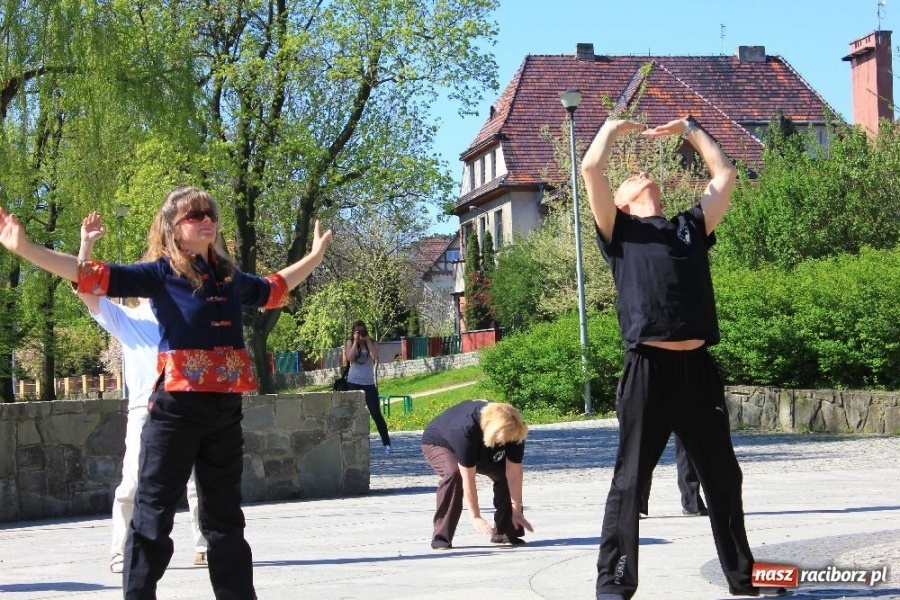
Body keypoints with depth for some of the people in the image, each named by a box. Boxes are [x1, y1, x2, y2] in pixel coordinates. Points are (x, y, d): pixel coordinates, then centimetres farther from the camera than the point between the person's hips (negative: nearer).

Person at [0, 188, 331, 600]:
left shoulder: (229, 277, 14)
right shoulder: (160, 273, -4)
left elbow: (273, 289, 34)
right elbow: (94, 277, -13)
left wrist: (315, 255, 41)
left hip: (226, 410, 5)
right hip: (177, 407, -5)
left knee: (225, 514, 15)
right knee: (153, 511, -2)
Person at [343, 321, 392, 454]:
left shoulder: (372, 343, 6)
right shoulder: (350, 343, 5)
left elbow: (375, 356, -13)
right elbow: (350, 358, -12)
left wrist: (367, 340, -12)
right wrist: (356, 341, -12)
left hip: (369, 384, 0)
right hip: (353, 383, 0)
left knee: (376, 414, -5)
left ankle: (387, 444, -1)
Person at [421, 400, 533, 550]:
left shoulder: (513, 430, -30)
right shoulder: (465, 430, -45)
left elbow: (514, 473, -24)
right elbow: (468, 478, -41)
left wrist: (516, 511, -23)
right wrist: (476, 517, -37)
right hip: (437, 443, -5)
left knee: (505, 473, -14)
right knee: (453, 473, -35)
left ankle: (504, 532, 0)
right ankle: (441, 537, -27)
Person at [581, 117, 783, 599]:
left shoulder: (690, 227, 22)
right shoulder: (619, 230, 11)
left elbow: (724, 174, 27)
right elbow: (591, 168, 2)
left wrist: (688, 129, 33)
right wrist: (612, 128, 18)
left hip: (698, 369, 4)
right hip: (648, 369, -4)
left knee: (723, 478, 12)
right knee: (630, 481, -2)